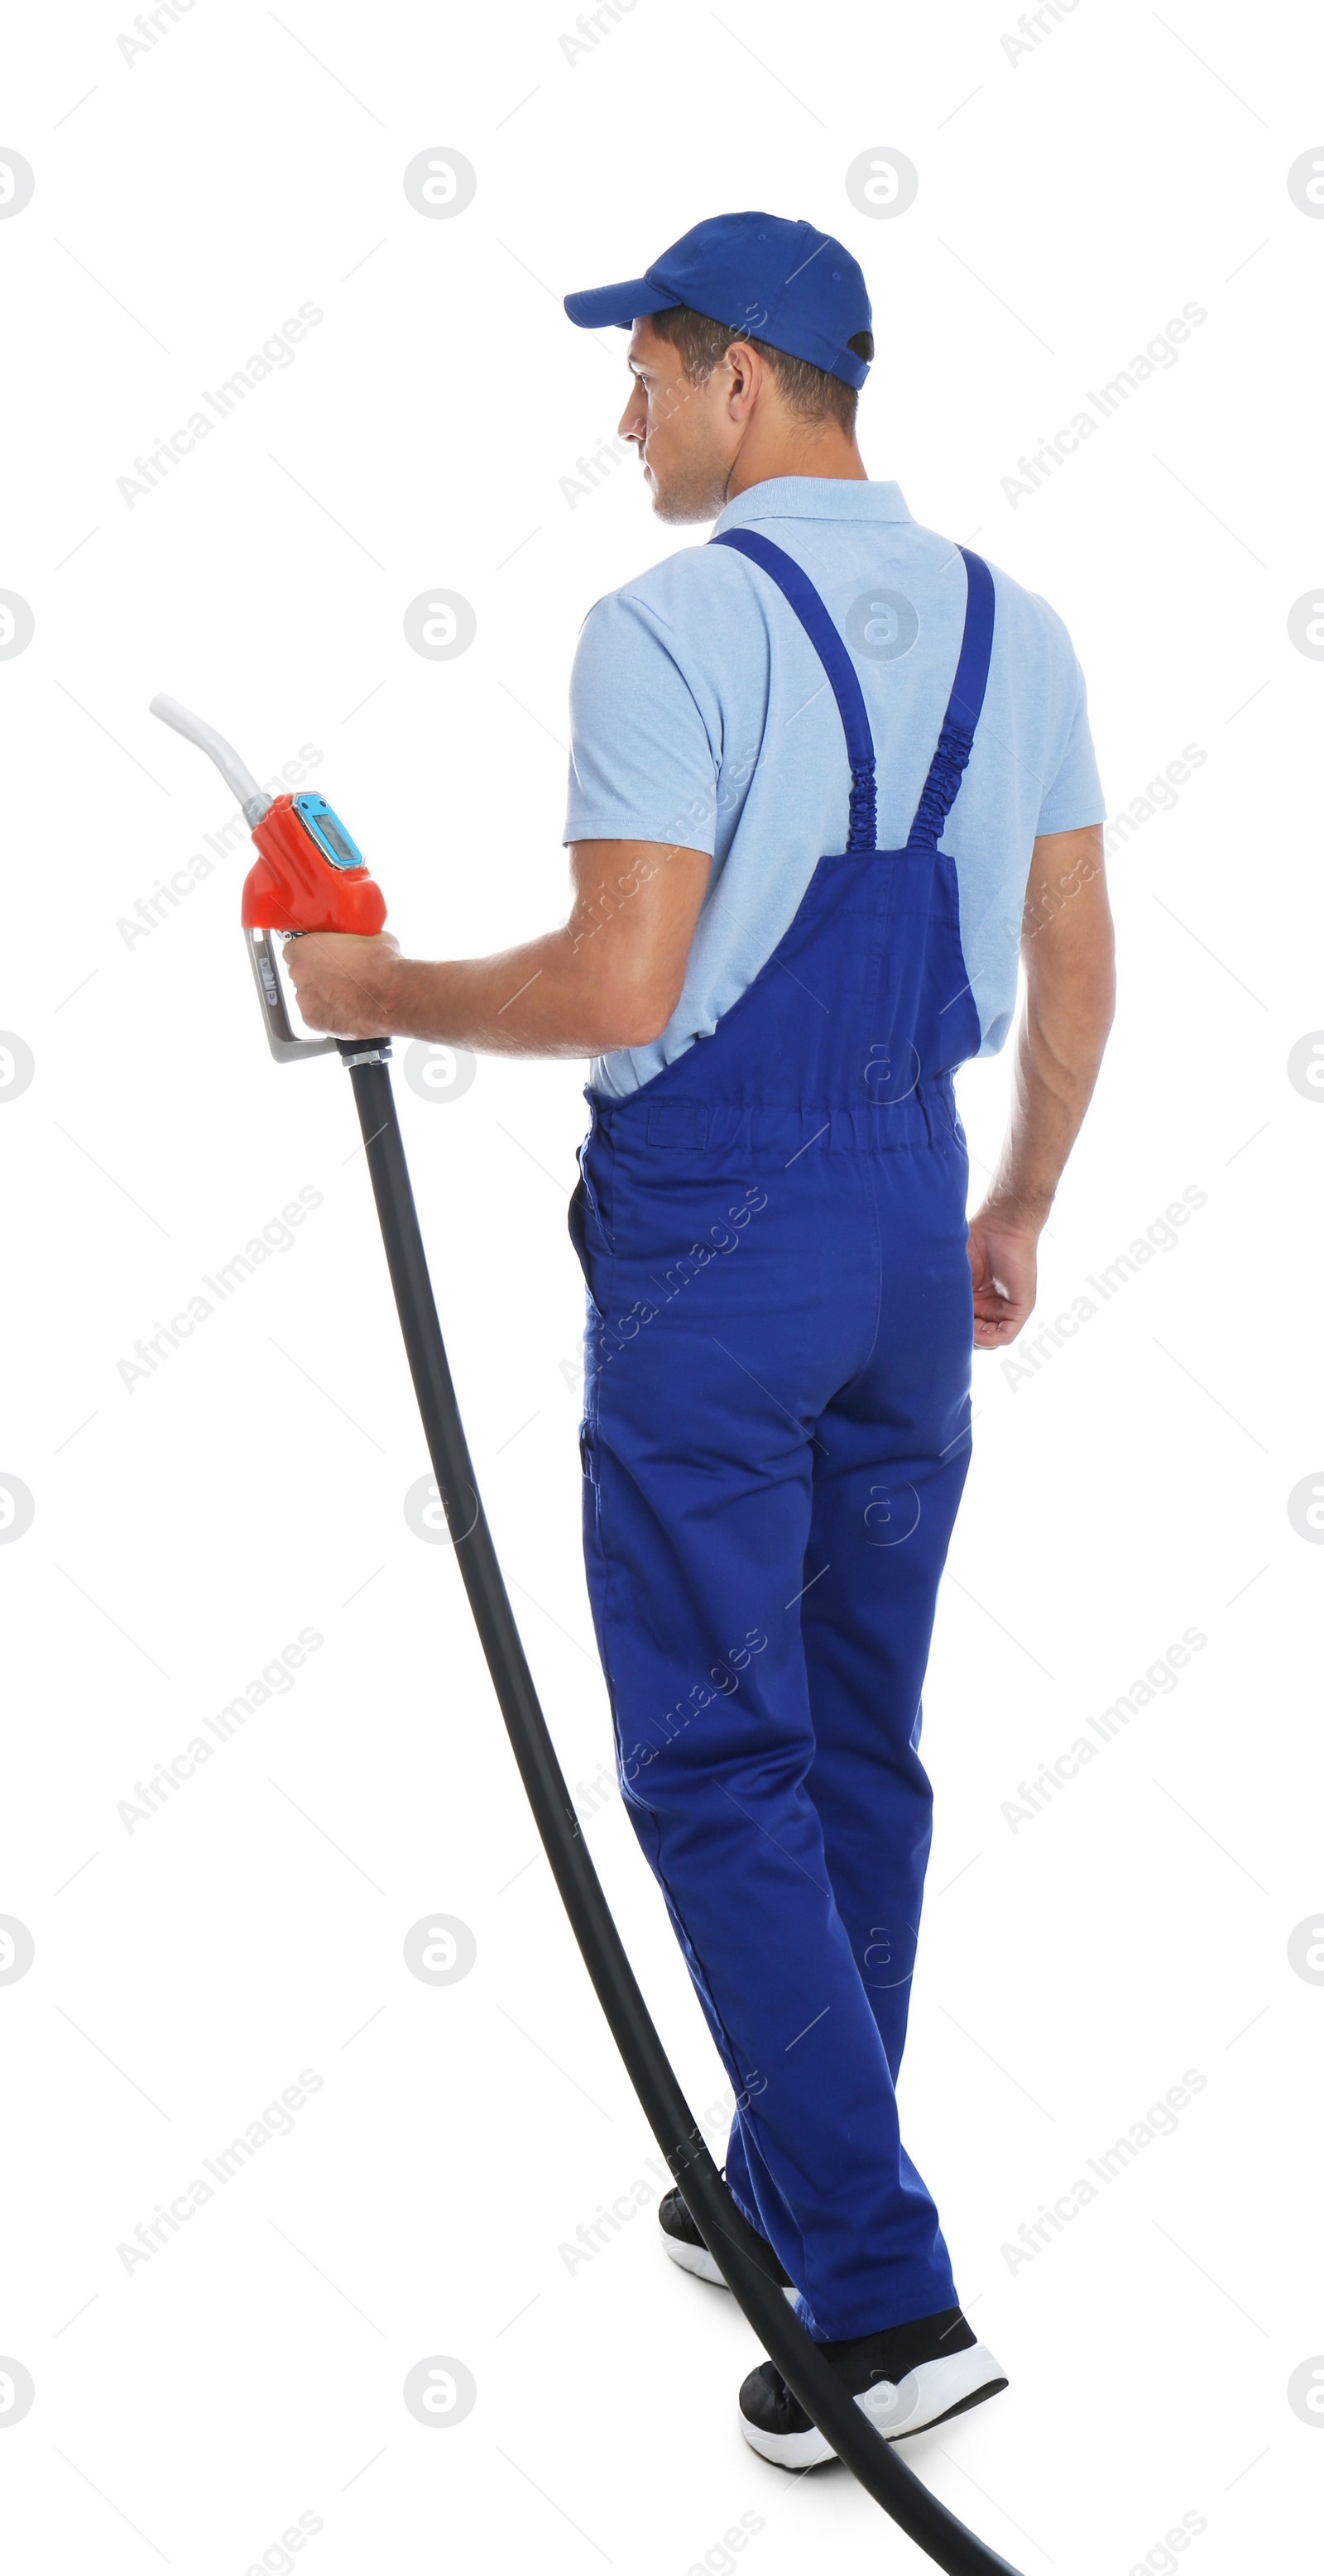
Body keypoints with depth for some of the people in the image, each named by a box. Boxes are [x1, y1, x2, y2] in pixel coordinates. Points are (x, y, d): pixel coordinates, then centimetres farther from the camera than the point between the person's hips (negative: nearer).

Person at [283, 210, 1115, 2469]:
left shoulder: (671, 628, -14)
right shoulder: (1013, 626, 8)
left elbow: (618, 989, -19)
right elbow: (1075, 977, 10)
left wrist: (382, 990, -3)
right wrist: (1018, 1217, 22)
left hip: (712, 1235, -7)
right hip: (914, 1214, 7)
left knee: (716, 1771, 1)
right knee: (861, 1749, 16)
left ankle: (885, 2291, -1)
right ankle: (795, 2202, 31)